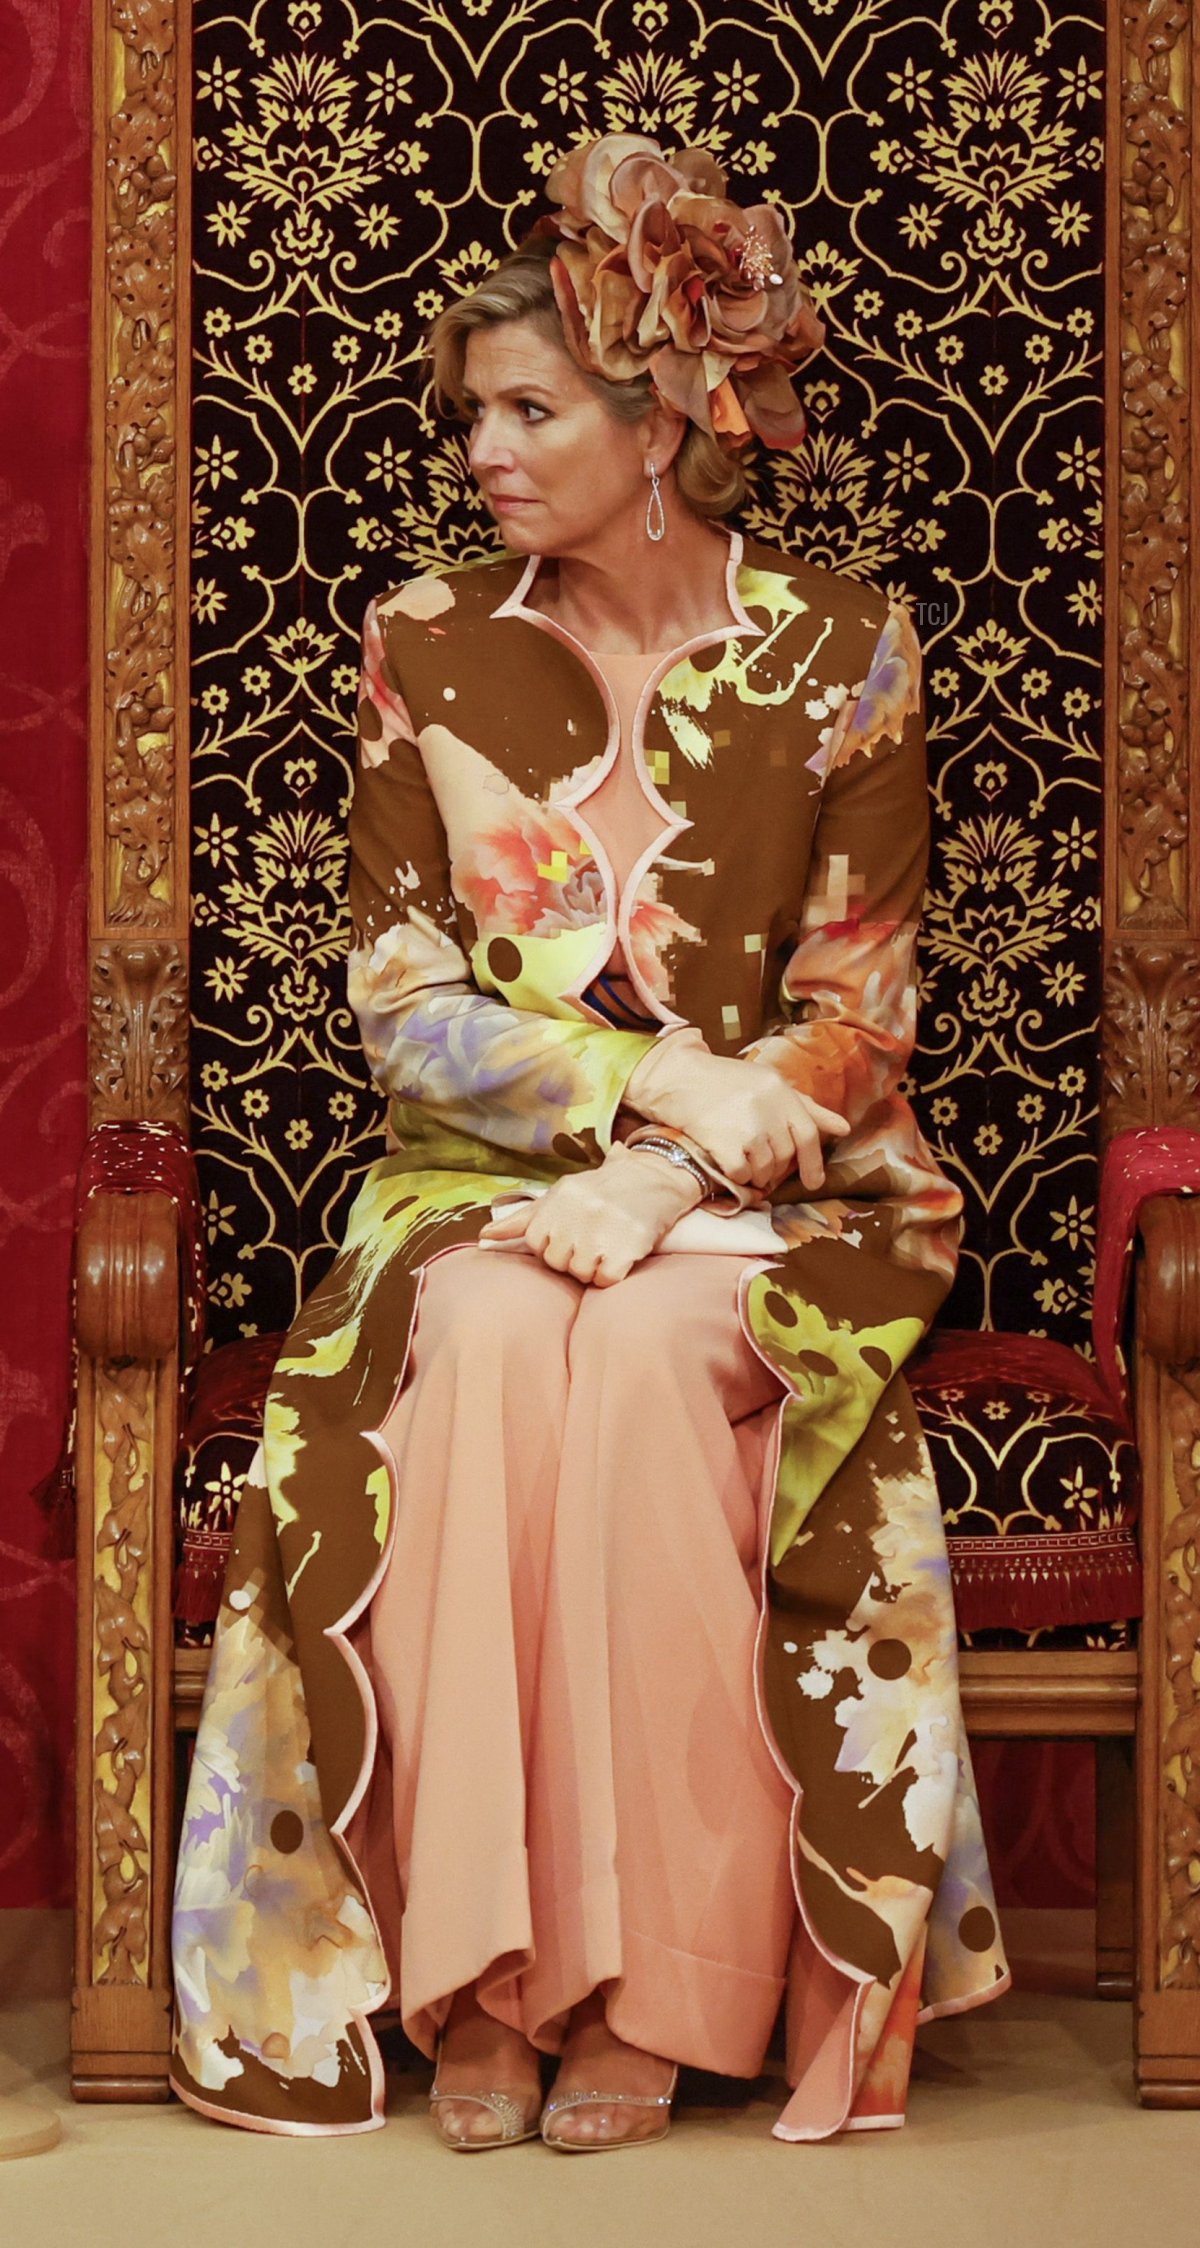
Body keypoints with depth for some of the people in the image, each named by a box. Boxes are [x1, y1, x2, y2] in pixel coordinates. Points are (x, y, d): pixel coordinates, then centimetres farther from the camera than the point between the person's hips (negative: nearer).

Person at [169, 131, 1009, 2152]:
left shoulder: (838, 652, 0)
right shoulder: (428, 645, 5)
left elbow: (855, 1017, -3)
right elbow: (401, 998, 0)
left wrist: (665, 1176, -18)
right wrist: (659, 1073, -14)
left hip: (760, 1201, -1)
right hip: (483, 1179, 2)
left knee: (652, 1349, -34)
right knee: (479, 1350, -32)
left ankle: (664, 1985, -27)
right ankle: (474, 1976, -28)